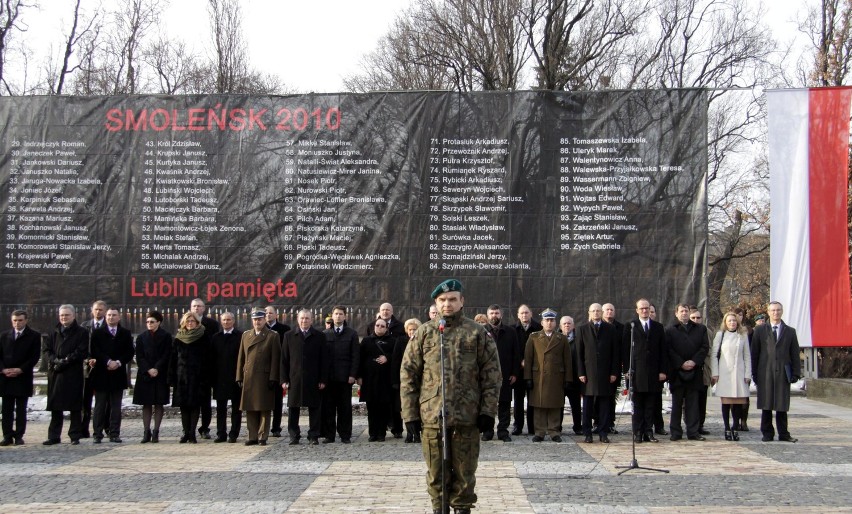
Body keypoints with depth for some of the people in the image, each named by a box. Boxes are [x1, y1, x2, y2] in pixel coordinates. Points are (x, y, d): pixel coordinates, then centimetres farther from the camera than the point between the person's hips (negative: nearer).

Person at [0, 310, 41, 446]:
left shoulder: (34, 336, 1)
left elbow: (34, 357, -4)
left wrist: (20, 370, -13)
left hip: (23, 377, -3)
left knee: (21, 409, 1)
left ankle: (19, 436, 5)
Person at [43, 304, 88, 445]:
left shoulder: (81, 332, 3)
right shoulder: (55, 332, 16)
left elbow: (82, 352, -7)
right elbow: (45, 351, 9)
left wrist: (65, 361, -15)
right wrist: (55, 360, -10)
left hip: (73, 374, -4)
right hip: (55, 374, 4)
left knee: (75, 407, 0)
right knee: (55, 406, 6)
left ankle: (75, 436, 6)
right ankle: (53, 436, 13)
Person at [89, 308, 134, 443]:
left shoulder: (126, 333, 9)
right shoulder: (97, 333, 6)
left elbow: (130, 352, 4)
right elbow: (95, 351, -4)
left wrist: (118, 362, -10)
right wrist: (108, 361, -14)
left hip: (118, 374, 1)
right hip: (101, 374, -1)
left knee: (115, 406, 3)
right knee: (100, 406, 1)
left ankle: (114, 434, 6)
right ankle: (98, 434, 3)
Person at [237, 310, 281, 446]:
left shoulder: (272, 336, 0)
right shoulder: (245, 335, 13)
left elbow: (275, 359, -4)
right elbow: (241, 357, 13)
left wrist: (273, 379, -10)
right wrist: (239, 377, 6)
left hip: (264, 377, -4)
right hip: (248, 377, 4)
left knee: (264, 409, 1)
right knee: (250, 409, 5)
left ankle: (262, 437, 7)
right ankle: (253, 437, 12)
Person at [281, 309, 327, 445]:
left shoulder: (319, 336, 5)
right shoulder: (289, 336, 8)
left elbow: (323, 360, 2)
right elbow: (284, 360, 7)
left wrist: (323, 380, -4)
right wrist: (284, 379, -1)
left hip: (313, 380, -1)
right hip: (294, 379, 1)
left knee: (314, 408, 2)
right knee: (293, 408, 5)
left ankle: (314, 436, 9)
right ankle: (294, 436, 14)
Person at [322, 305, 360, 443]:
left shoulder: (352, 334, 7)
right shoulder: (325, 334, 9)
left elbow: (355, 356, 3)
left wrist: (352, 375, -6)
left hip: (345, 376, -1)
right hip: (329, 376, 1)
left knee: (345, 407, 2)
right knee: (328, 407, 2)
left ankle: (345, 435, 8)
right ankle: (328, 435, 8)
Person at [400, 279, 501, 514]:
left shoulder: (477, 332, 3)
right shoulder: (424, 333, 6)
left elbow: (492, 374, 2)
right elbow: (408, 374, 6)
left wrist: (488, 410, -5)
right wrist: (410, 412, 0)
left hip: (467, 416, -1)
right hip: (432, 415, 1)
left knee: (464, 471, 8)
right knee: (436, 471, 9)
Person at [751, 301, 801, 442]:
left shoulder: (790, 331, 11)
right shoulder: (760, 330, 8)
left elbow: (795, 354, 8)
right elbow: (754, 353, 5)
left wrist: (796, 373, 1)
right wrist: (754, 373, -1)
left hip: (783, 373, 1)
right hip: (765, 372, -1)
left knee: (782, 405, 4)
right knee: (766, 405, 2)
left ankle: (783, 434, 12)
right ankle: (767, 433, 10)